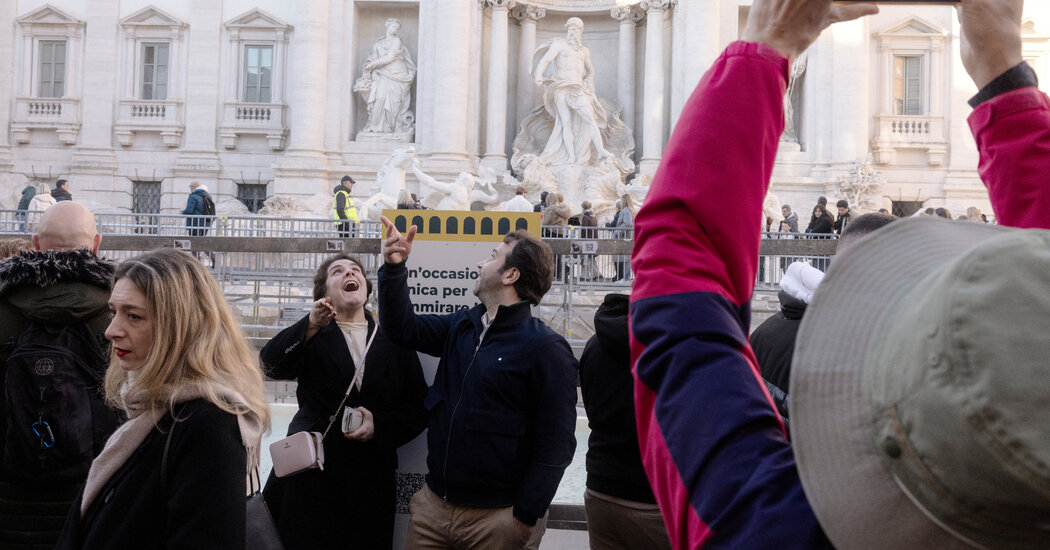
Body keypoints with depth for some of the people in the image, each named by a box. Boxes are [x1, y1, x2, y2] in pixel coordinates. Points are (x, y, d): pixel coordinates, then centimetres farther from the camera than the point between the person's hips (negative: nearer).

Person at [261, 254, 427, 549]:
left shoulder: (395, 343, 8)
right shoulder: (311, 336, 7)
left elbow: (418, 408, 5)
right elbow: (272, 364, -13)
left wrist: (379, 425, -12)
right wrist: (310, 326, -27)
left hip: (371, 482, 1)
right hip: (310, 475, -1)